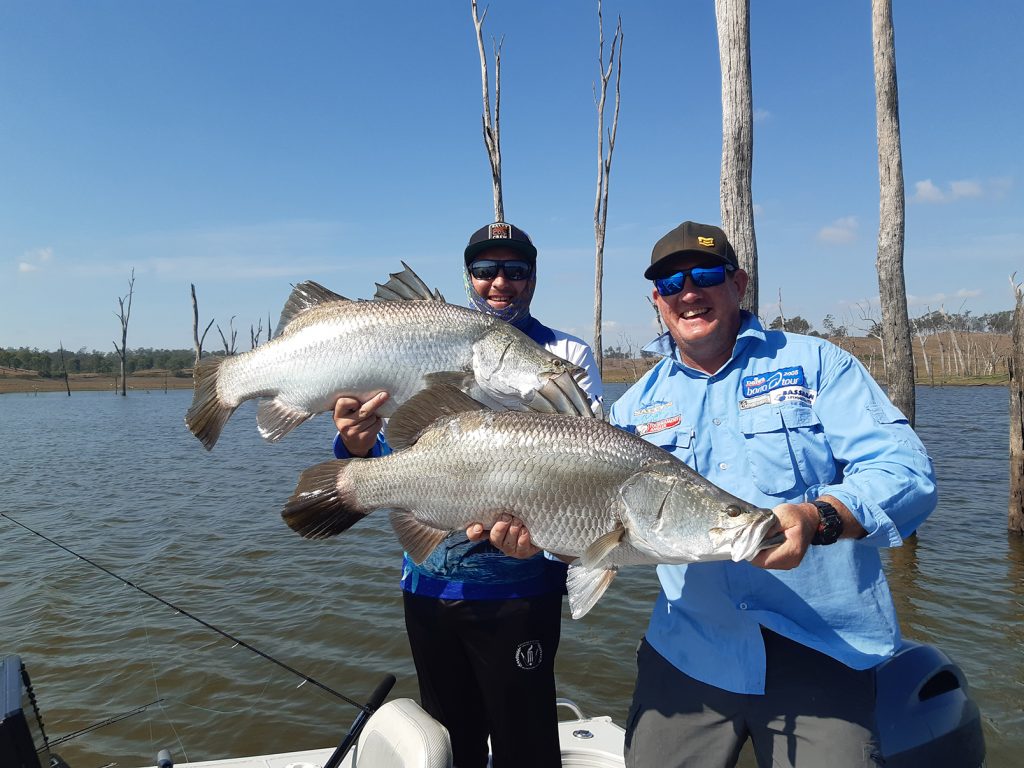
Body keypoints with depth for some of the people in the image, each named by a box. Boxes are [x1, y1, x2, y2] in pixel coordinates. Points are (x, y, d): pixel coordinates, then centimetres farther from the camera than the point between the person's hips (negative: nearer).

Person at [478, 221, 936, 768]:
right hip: (688, 654, 3)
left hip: (822, 654, -2)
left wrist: (818, 518, -29)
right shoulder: (637, 404, 9)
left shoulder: (816, 364, 0)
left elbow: (907, 473, -10)